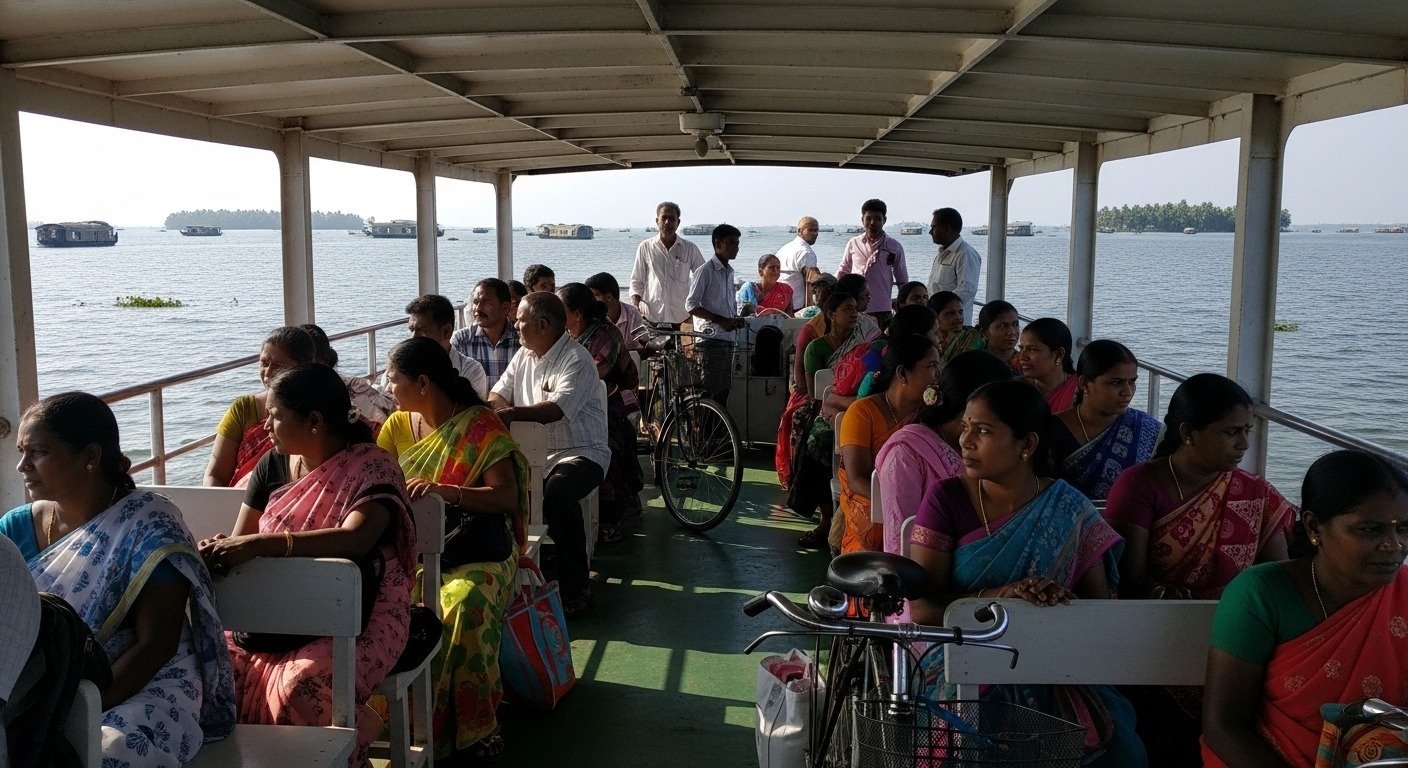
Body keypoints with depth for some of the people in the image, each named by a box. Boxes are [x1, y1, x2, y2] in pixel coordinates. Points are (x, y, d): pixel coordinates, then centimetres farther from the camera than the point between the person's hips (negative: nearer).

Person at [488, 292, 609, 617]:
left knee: (558, 492, -36)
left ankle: (575, 588, -22)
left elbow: (557, 409, -27)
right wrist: (499, 407, -9)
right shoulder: (524, 355, 15)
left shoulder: (577, 360, -11)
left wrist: (513, 413, -39)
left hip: (580, 453, -7)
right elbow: (498, 394, 15)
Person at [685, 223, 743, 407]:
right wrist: (721, 320, -19)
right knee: (707, 390, -9)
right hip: (709, 338, -8)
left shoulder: (729, 272, 17)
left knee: (724, 389, 10)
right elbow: (691, 305, -15)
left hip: (727, 338, 8)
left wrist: (735, 320, 8)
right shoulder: (705, 271, -8)